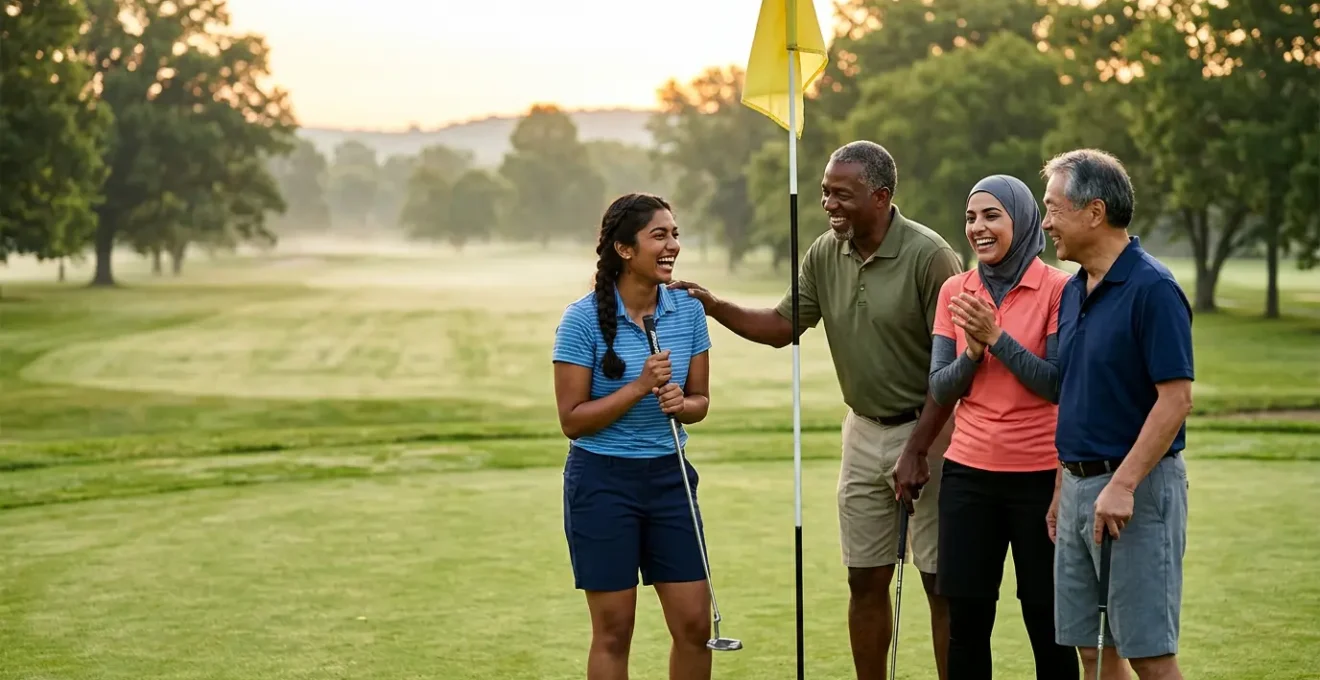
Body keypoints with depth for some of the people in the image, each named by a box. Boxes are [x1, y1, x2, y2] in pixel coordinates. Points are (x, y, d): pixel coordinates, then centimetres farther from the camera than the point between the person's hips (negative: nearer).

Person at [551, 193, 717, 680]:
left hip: (669, 477, 4)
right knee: (614, 630, 3)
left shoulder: (689, 310, -1)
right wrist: (639, 386, -23)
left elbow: (700, 401, 8)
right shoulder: (582, 319, -14)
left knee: (695, 624, 4)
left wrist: (680, 403, -15)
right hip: (603, 481, -4)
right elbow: (572, 420, -13)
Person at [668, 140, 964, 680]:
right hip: (864, 430, 6)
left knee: (942, 584, 0)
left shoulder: (929, 256, -19)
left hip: (928, 430, -6)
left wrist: (917, 452, -18)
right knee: (865, 580, 10)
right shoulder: (824, 254, 0)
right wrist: (713, 306, -9)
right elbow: (783, 326, 7)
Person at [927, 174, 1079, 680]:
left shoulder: (1057, 288, -6)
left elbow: (1059, 386, -11)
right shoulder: (955, 291, 6)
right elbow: (940, 390, 5)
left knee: (1046, 619, 5)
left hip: (1038, 476, -3)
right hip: (967, 473, 4)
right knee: (966, 619, 4)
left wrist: (996, 337, -17)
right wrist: (972, 352, -13)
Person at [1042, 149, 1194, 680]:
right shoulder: (1073, 292, 12)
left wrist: (1122, 486, -23)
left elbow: (1176, 399, -18)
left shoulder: (1152, 289, -14)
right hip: (1080, 486, 8)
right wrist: (1063, 486, 17)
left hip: (1136, 490, -8)